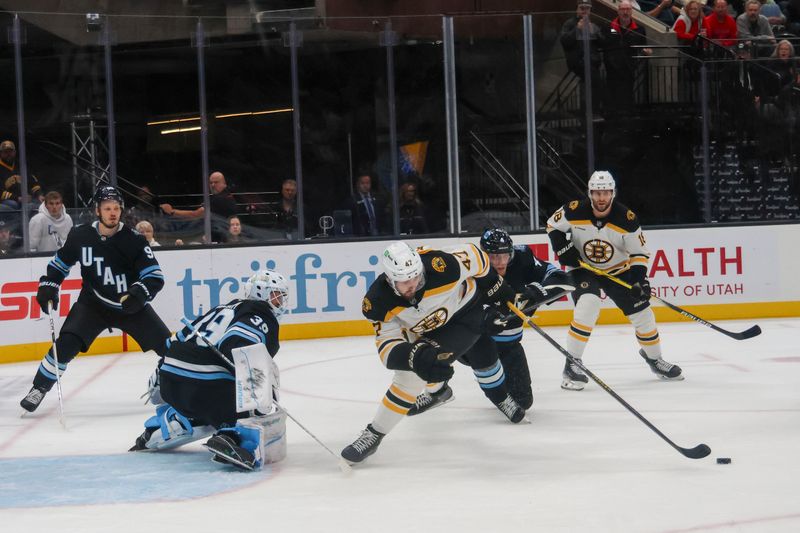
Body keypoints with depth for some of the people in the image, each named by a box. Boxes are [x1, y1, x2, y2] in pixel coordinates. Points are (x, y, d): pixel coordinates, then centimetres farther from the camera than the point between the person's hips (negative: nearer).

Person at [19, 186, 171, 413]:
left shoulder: (134, 240, -15)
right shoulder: (80, 236, -10)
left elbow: (155, 276, -17)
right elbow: (60, 262, 9)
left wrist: (140, 293, -35)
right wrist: (48, 286, -3)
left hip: (130, 306, 0)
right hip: (93, 304, 0)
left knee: (167, 344, -6)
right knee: (66, 344, -20)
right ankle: (39, 389, -5)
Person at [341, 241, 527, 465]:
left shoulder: (443, 266, -40)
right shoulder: (378, 302, -32)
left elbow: (474, 256, -19)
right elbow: (387, 346, -33)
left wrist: (495, 286, -2)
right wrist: (416, 357, -54)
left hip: (465, 310, -4)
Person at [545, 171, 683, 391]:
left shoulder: (626, 218, -20)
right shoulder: (575, 211, -21)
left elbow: (639, 252, -11)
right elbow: (553, 224, -2)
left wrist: (639, 278, -24)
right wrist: (563, 249, -16)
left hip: (618, 270, 2)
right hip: (583, 269, -2)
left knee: (642, 313, 4)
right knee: (587, 307, -28)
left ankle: (654, 358, 31)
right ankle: (571, 365, -20)